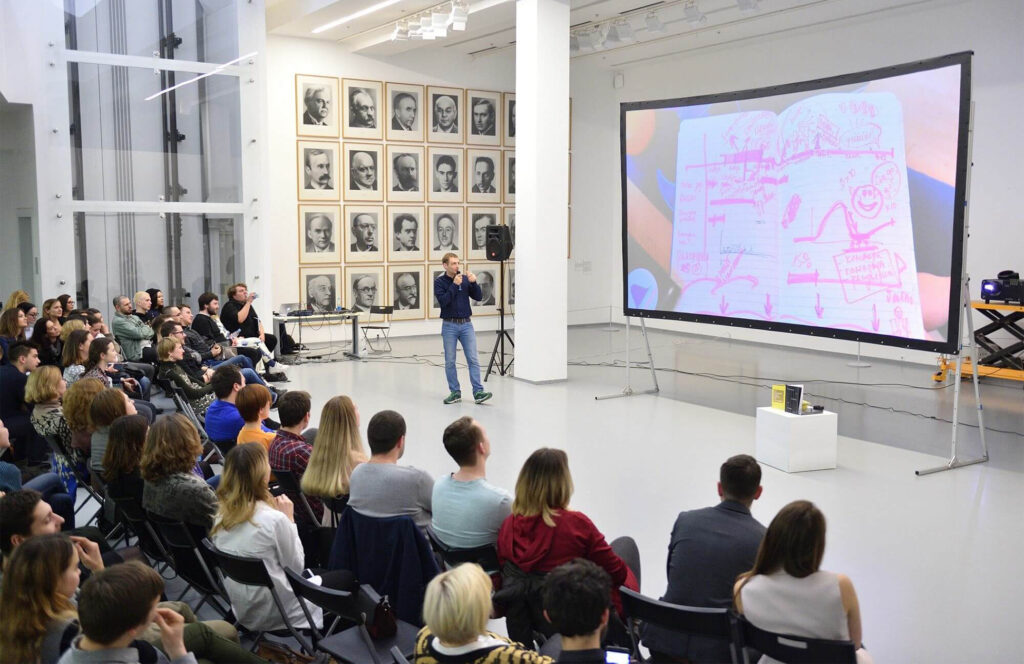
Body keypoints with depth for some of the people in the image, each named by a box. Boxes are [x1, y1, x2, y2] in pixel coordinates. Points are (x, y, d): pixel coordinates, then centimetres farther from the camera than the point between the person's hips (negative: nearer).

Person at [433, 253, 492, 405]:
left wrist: (473, 283, -14)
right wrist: (454, 285, -20)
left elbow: (478, 297, 1)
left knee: (473, 359, -5)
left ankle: (478, 392, -6)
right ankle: (455, 392, 14)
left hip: (466, 324, 1)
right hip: (449, 325, -1)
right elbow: (443, 301, -16)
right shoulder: (439, 281, -2)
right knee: (450, 361, 4)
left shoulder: (465, 279, 5)